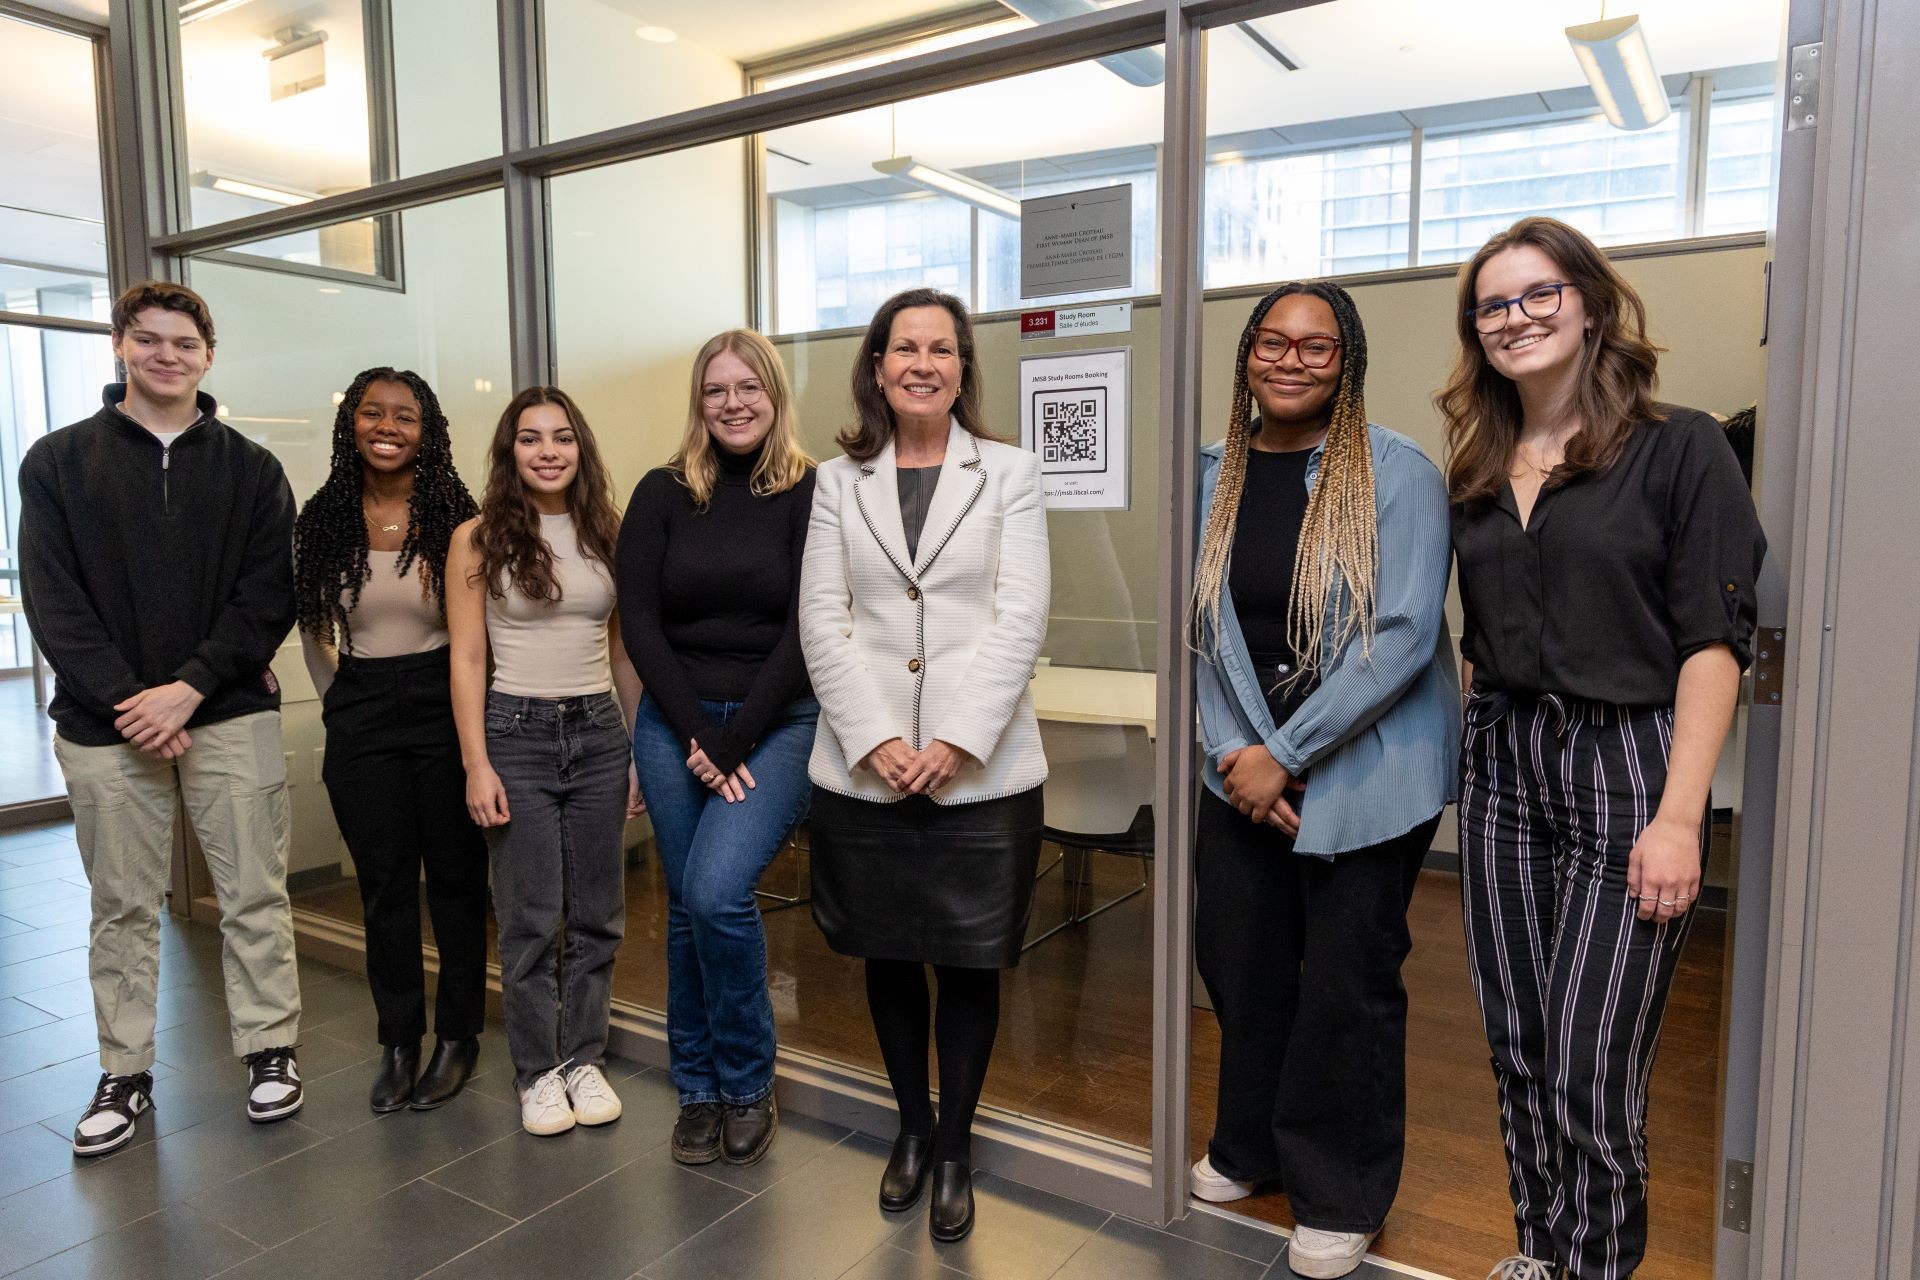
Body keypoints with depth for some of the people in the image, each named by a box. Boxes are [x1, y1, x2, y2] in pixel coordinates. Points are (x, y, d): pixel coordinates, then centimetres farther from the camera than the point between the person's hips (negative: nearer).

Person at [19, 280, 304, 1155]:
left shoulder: (250, 468, 6)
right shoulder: (58, 462, 6)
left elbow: (270, 593, -3)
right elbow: (52, 600, -2)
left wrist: (191, 687, -13)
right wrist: (124, 699, -13)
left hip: (229, 715, 0)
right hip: (105, 724, 1)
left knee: (254, 895, 4)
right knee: (122, 908, 10)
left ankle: (270, 1050, 19)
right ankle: (125, 1075, 24)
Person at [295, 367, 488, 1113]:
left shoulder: (454, 516, -4)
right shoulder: (324, 519, 4)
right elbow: (313, 632, 13)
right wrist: (343, 698, 8)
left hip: (442, 707, -2)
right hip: (359, 717, 2)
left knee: (456, 877, 6)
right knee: (385, 885, 9)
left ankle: (457, 1039, 21)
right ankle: (398, 1044, 23)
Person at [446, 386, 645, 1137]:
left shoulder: (608, 534, 6)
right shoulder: (478, 539, -2)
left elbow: (627, 652, 9)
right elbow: (467, 658, -3)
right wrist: (477, 765, -8)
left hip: (599, 734, 3)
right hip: (516, 732, -3)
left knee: (598, 913, 9)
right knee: (531, 919, 4)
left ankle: (584, 1059, 25)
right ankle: (537, 1072, 20)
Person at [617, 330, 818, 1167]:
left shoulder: (810, 495, -3)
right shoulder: (662, 493, 4)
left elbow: (806, 630, -8)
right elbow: (638, 619, 0)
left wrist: (733, 742, -11)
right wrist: (696, 734, -8)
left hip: (776, 723, -3)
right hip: (674, 723, 3)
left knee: (717, 893, -17)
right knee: (687, 906, 8)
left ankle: (748, 1086, 6)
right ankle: (698, 1091, 26)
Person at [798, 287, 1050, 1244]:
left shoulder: (1010, 474, 4)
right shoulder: (838, 481, 7)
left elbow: (1019, 620, -5)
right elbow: (821, 621, 1)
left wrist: (956, 741, -15)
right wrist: (876, 740, -11)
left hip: (981, 769, -1)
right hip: (862, 768, 2)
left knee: (969, 965, 7)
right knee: (888, 957, 14)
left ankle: (954, 1150, 27)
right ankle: (911, 1127, 35)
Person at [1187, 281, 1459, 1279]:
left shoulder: (1397, 474, -9)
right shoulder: (1215, 476, 4)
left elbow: (1403, 636, -15)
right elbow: (1205, 626, 5)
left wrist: (1288, 755, -16)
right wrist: (1240, 753, -6)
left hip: (1366, 771, -4)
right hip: (1243, 767, 4)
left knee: (1346, 979, 4)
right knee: (1238, 954, 12)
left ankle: (1339, 1198, 27)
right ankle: (1250, 1146, 38)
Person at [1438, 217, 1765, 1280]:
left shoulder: (1680, 448, -4)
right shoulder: (1476, 474, 12)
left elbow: (1715, 640, -10)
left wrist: (1679, 816, -16)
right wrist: (1483, 743, 6)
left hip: (1628, 766, -5)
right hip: (1501, 770, 5)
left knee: (1593, 1067, -3)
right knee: (1517, 1050, 11)